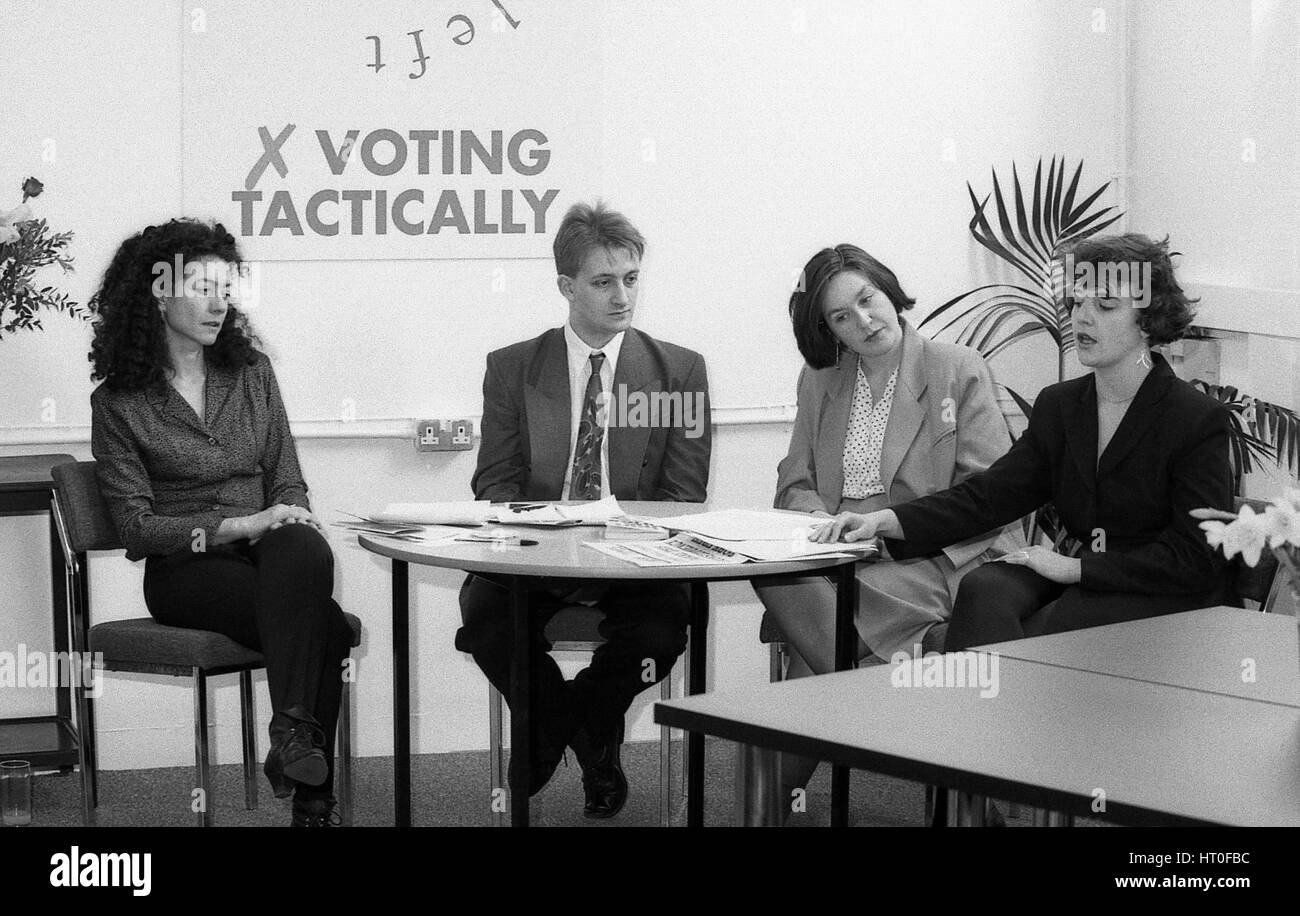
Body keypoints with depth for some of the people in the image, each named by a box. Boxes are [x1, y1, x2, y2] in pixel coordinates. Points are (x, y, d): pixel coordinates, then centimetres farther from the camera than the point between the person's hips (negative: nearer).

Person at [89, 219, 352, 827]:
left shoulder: (251, 373, 14)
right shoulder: (117, 403, 1)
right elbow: (137, 527, -4)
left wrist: (293, 520, -10)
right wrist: (237, 526, -17)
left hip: (267, 549, 4)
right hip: (184, 571, -4)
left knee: (303, 550, -35)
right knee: (324, 624, -31)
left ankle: (293, 733, -38)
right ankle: (312, 799, -31)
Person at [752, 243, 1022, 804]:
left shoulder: (959, 370, 2)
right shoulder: (818, 381, 17)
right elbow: (793, 483, 15)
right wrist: (818, 517, -10)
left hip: (936, 563, -4)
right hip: (839, 558, 4)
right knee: (776, 569, -32)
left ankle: (783, 791, -21)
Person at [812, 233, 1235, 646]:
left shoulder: (1199, 420, -8)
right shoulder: (1058, 406, 12)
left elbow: (1196, 559, -12)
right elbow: (990, 493, 3)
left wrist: (1075, 567, -16)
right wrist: (883, 520, -13)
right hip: (1085, 583, 5)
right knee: (983, 591, -25)